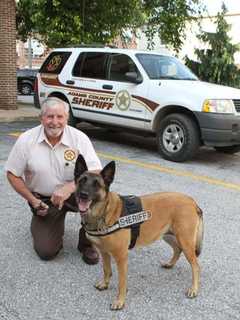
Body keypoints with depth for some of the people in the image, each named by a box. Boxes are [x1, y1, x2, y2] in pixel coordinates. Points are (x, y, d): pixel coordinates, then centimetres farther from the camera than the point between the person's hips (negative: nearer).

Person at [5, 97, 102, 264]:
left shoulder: (79, 138, -16)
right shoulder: (26, 140, -13)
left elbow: (95, 173, -21)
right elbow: (12, 174, -3)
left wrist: (69, 188, -37)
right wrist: (33, 200, -11)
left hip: (73, 193, 0)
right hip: (43, 199, 0)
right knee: (46, 251, -9)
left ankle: (87, 243, -5)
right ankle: (40, 225, 27)